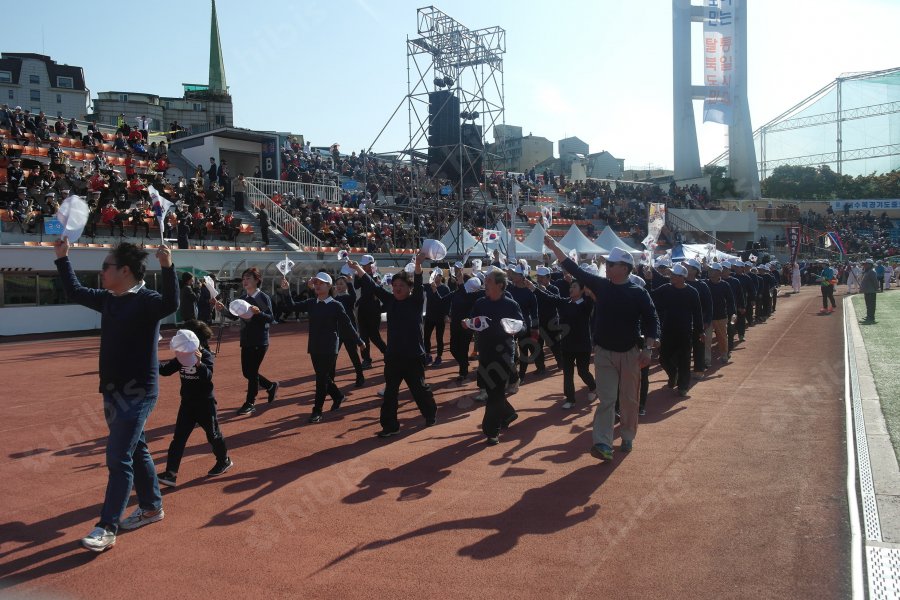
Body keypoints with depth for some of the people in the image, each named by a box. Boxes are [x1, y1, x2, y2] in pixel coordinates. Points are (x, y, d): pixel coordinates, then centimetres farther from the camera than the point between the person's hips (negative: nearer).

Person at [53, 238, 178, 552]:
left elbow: (170, 304, -40)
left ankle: (107, 528, -1)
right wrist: (62, 258, 20)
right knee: (136, 450, 18)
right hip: (113, 389, 9)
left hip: (138, 391, -9)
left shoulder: (146, 300, -17)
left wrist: (167, 267, -52)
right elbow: (74, 292, 24)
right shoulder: (108, 300, 8)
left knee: (118, 457, -7)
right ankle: (152, 507, 32)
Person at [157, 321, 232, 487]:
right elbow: (166, 369, 3)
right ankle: (170, 474, -4)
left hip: (205, 403, -5)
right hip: (187, 403, 6)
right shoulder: (181, 357, 3)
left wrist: (199, 363, -49)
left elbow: (208, 376, -30)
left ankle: (224, 461, 35)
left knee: (213, 434, 11)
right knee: (178, 438, -2)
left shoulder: (206, 356, -15)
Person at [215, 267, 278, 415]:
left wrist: (258, 312, -31)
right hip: (246, 340, 7)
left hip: (260, 341, -7)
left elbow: (271, 319, -14)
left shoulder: (263, 297, -11)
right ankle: (271, 386, 32)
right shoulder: (243, 298, 8)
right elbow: (234, 316, 11)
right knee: (246, 372, 10)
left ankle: (250, 404, 8)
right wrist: (223, 309, -5)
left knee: (252, 371, -4)